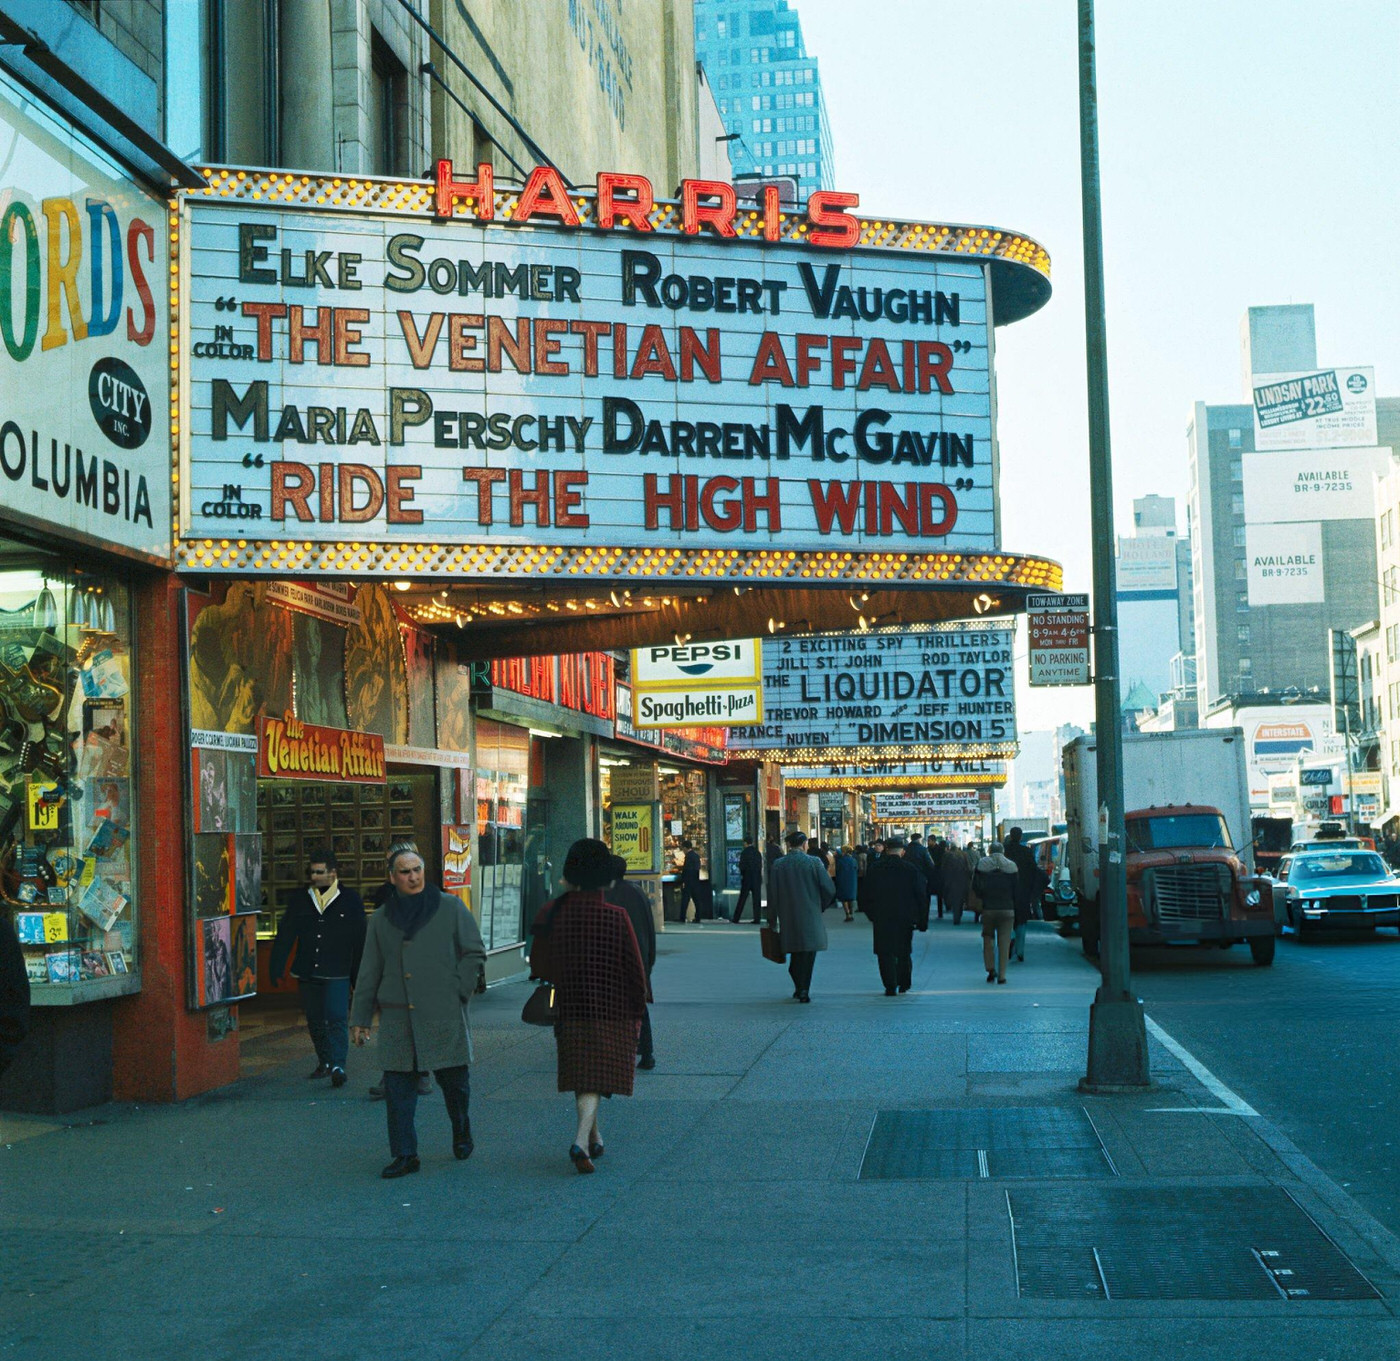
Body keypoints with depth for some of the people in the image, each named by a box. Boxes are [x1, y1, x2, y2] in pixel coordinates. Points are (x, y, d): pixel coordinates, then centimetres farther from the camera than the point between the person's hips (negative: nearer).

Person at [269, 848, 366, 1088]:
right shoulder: (299, 899, 8)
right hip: (307, 973, 4)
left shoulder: (350, 900, 1)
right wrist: (276, 969, 3)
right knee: (315, 1021, 10)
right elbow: (284, 936, 9)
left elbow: (360, 941, 5)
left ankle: (338, 1065, -14)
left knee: (337, 1019, -13)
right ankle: (325, 1062, 24)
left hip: (337, 975, -4)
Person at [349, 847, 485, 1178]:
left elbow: (475, 953, 6)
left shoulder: (450, 908, 3)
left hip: (443, 1015, -2)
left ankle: (462, 1133, 33)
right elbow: (369, 972, 15)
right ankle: (404, 1154, 5)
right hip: (397, 1018, 2)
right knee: (397, 1085, -3)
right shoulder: (381, 918, 11)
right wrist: (359, 1018, 12)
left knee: (454, 1078, 5)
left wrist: (458, 992, -4)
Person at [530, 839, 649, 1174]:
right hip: (612, 1010, -3)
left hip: (571, 1008, 3)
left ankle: (595, 1139, 29)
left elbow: (539, 965, 3)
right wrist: (638, 1011, 4)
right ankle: (582, 1141, -17)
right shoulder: (616, 917, -13)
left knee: (581, 1075, 17)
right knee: (598, 1079, 0)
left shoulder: (552, 914, -7)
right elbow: (634, 968, -8)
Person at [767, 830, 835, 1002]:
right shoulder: (813, 862, -6)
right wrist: (820, 907, 11)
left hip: (788, 918, 3)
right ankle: (804, 990, -5)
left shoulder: (778, 865, 0)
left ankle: (799, 987, 24)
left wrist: (772, 921, 9)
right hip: (810, 916, -3)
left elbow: (772, 895, 2)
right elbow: (829, 889, -7)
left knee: (795, 953, 17)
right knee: (808, 953, 2)